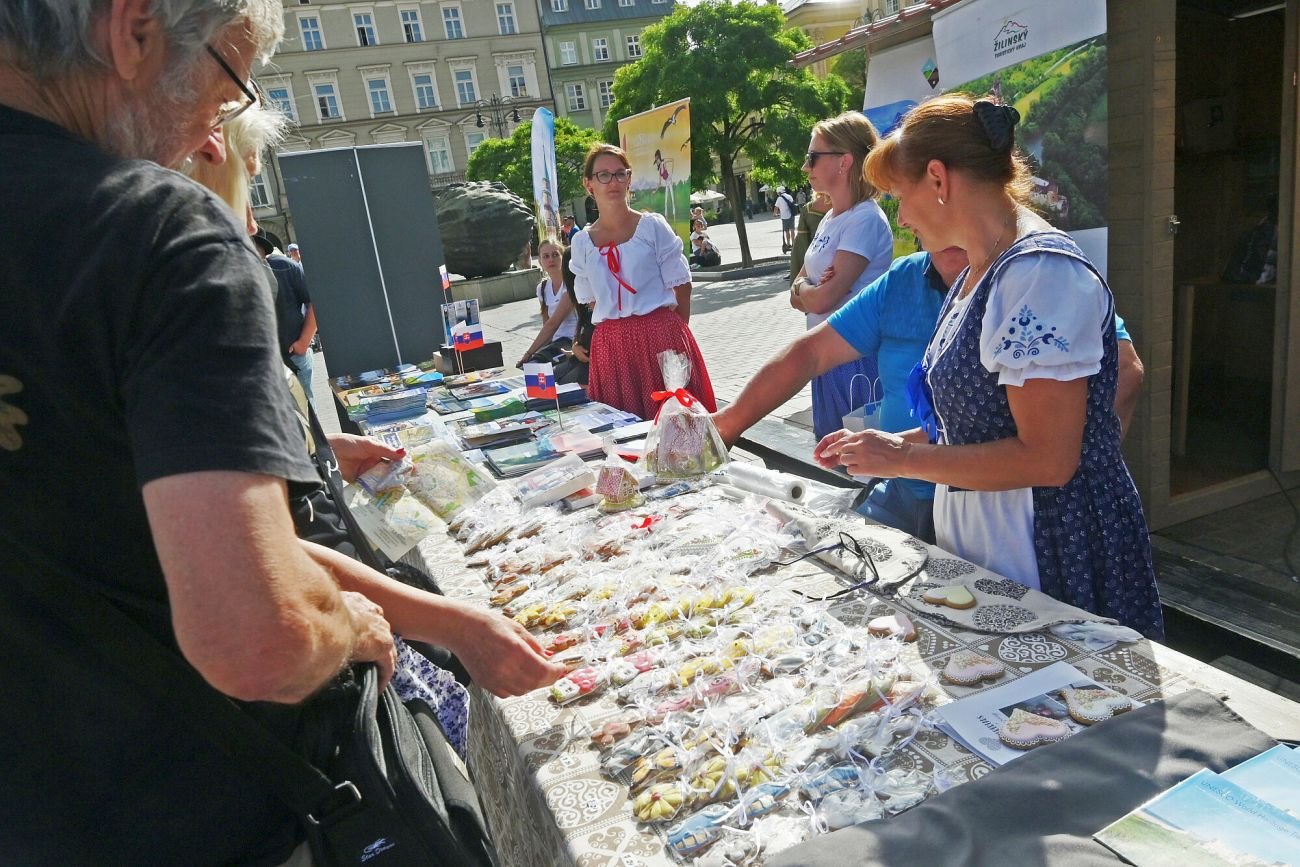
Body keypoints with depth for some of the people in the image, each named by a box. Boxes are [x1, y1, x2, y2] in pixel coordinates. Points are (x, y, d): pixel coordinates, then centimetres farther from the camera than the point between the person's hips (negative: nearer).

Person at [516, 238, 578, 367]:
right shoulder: (543, 288, 10)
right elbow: (546, 324, 12)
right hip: (556, 341, 6)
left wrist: (528, 354, -17)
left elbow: (553, 323, -17)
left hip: (572, 341, -6)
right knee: (522, 367, -15)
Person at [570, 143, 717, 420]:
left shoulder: (652, 226, 1)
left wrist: (675, 334, 1)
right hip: (611, 345, 2)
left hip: (662, 336, -2)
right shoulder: (581, 242, 8)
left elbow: (681, 286, 2)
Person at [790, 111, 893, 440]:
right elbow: (798, 298, 11)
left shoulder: (865, 219, -16)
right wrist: (807, 289, -11)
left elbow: (823, 299, -21)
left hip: (856, 360, -9)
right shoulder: (829, 218, 11)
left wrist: (801, 288, 0)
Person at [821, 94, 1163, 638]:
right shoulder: (976, 275, 9)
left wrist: (904, 459, -18)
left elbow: (1046, 458, -25)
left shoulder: (1043, 272, -21)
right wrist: (888, 446, 8)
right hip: (978, 552, 9)